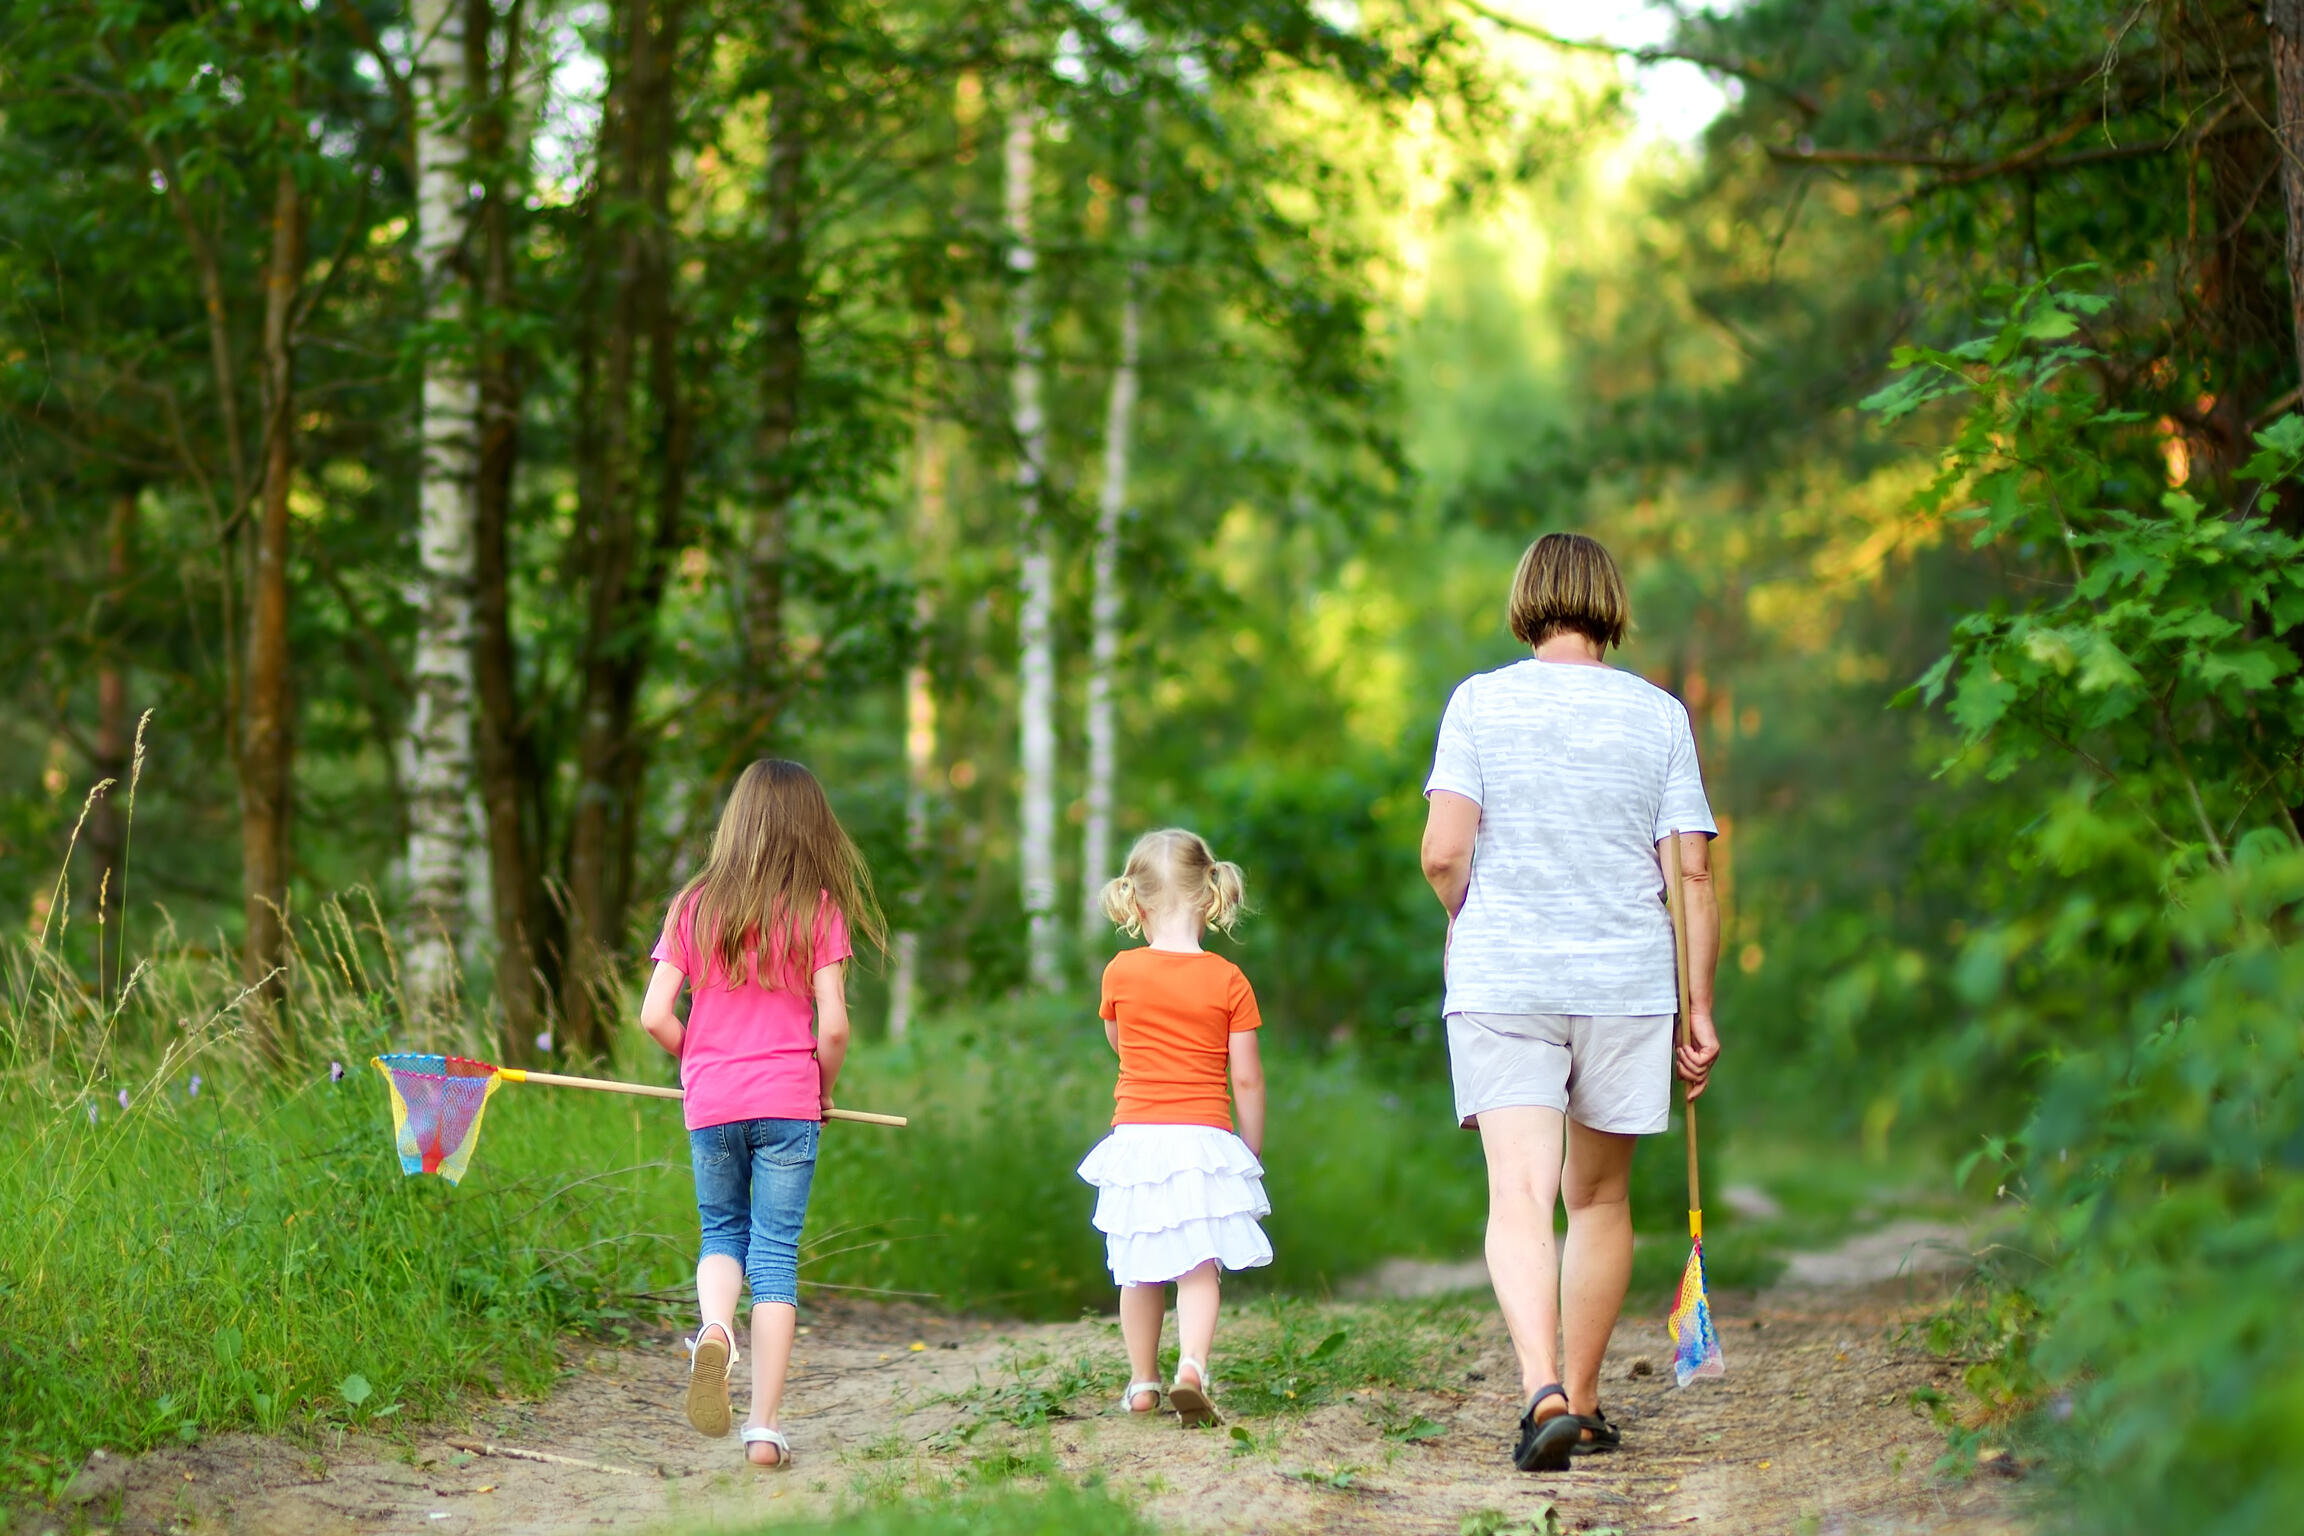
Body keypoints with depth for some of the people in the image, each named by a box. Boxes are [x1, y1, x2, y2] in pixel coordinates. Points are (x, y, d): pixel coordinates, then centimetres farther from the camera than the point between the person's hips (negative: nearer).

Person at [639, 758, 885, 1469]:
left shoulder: (695, 905, 2)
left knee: (723, 1231, 21)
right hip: (787, 1103, -2)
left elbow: (655, 1016, -2)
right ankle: (765, 1426, 2)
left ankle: (713, 1330, -12)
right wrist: (823, 1090, 10)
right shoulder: (818, 909, -3)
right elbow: (833, 1025, -8)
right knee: (776, 1253, 4)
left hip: (710, 1104, 2)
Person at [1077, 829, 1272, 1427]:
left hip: (1136, 1136, 2)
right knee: (1199, 1266, -4)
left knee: (1139, 1271, 14)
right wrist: (1252, 1151, 8)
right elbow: (1247, 1077, -3)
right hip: (1205, 1141, -2)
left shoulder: (1122, 973, -1)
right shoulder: (1228, 981, -4)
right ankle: (1192, 1368, -24)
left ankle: (1143, 1383, 23)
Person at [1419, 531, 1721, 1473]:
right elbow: (1693, 872, 0)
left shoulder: (1480, 701, -1)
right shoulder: (1658, 715, 3)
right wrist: (1700, 1009, 7)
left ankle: (1542, 1387, -29)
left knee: (1519, 1195, -9)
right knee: (1599, 1197, 15)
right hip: (1626, 981, 2)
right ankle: (1583, 1406, 23)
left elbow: (1444, 853, -8)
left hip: (1503, 981, -2)